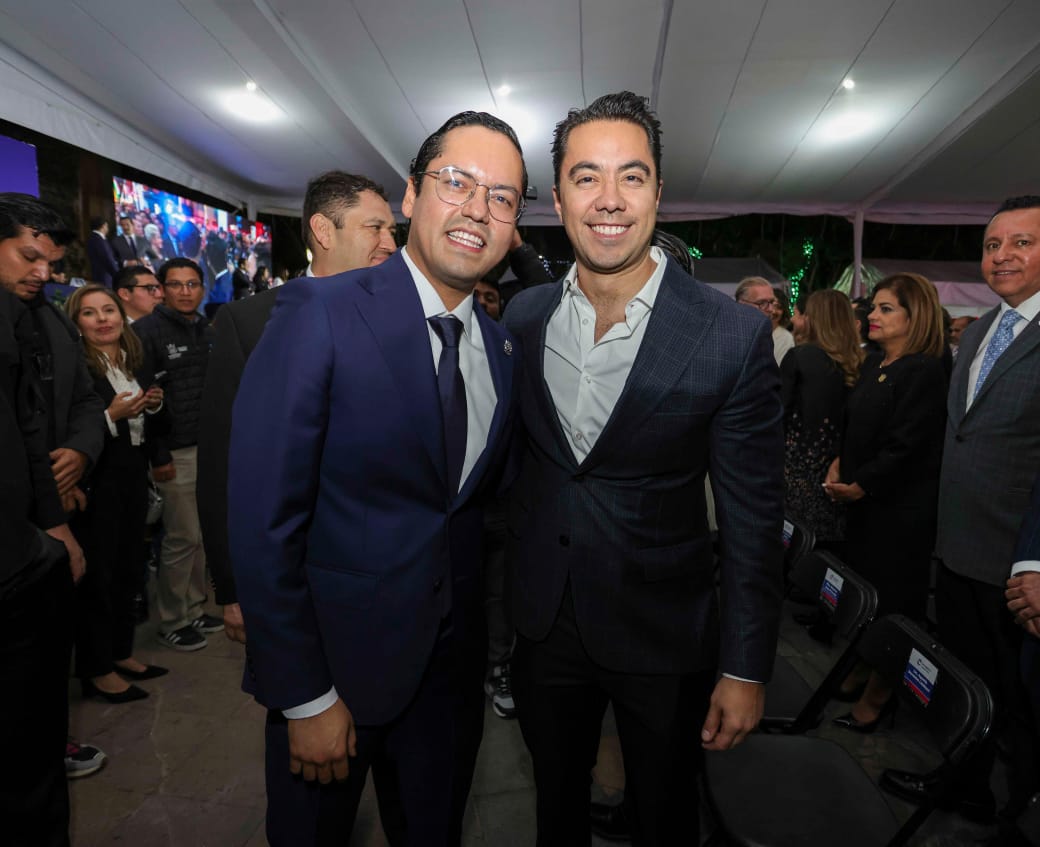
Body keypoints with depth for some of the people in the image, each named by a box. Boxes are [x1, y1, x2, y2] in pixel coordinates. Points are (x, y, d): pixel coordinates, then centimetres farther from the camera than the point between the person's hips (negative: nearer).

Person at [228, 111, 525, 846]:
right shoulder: (321, 313, -17)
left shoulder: (503, 348, 2)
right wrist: (305, 697, -15)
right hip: (337, 656, -5)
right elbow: (263, 522, -18)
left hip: (454, 656, 5)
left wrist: (478, 630, 4)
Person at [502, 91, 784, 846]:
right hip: (543, 621, 4)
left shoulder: (734, 337, -17)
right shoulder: (523, 317, -4)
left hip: (664, 638, -3)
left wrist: (746, 671, -8)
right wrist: (512, 587, 9)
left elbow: (754, 518, -12)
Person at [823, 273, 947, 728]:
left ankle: (879, 693, 19)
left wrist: (860, 486, -14)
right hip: (862, 502, 8)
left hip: (901, 508, -8)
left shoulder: (924, 372, -16)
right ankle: (861, 672, 32)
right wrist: (839, 464, 0)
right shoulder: (872, 365, 9)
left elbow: (906, 447, -20)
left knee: (890, 599, 5)